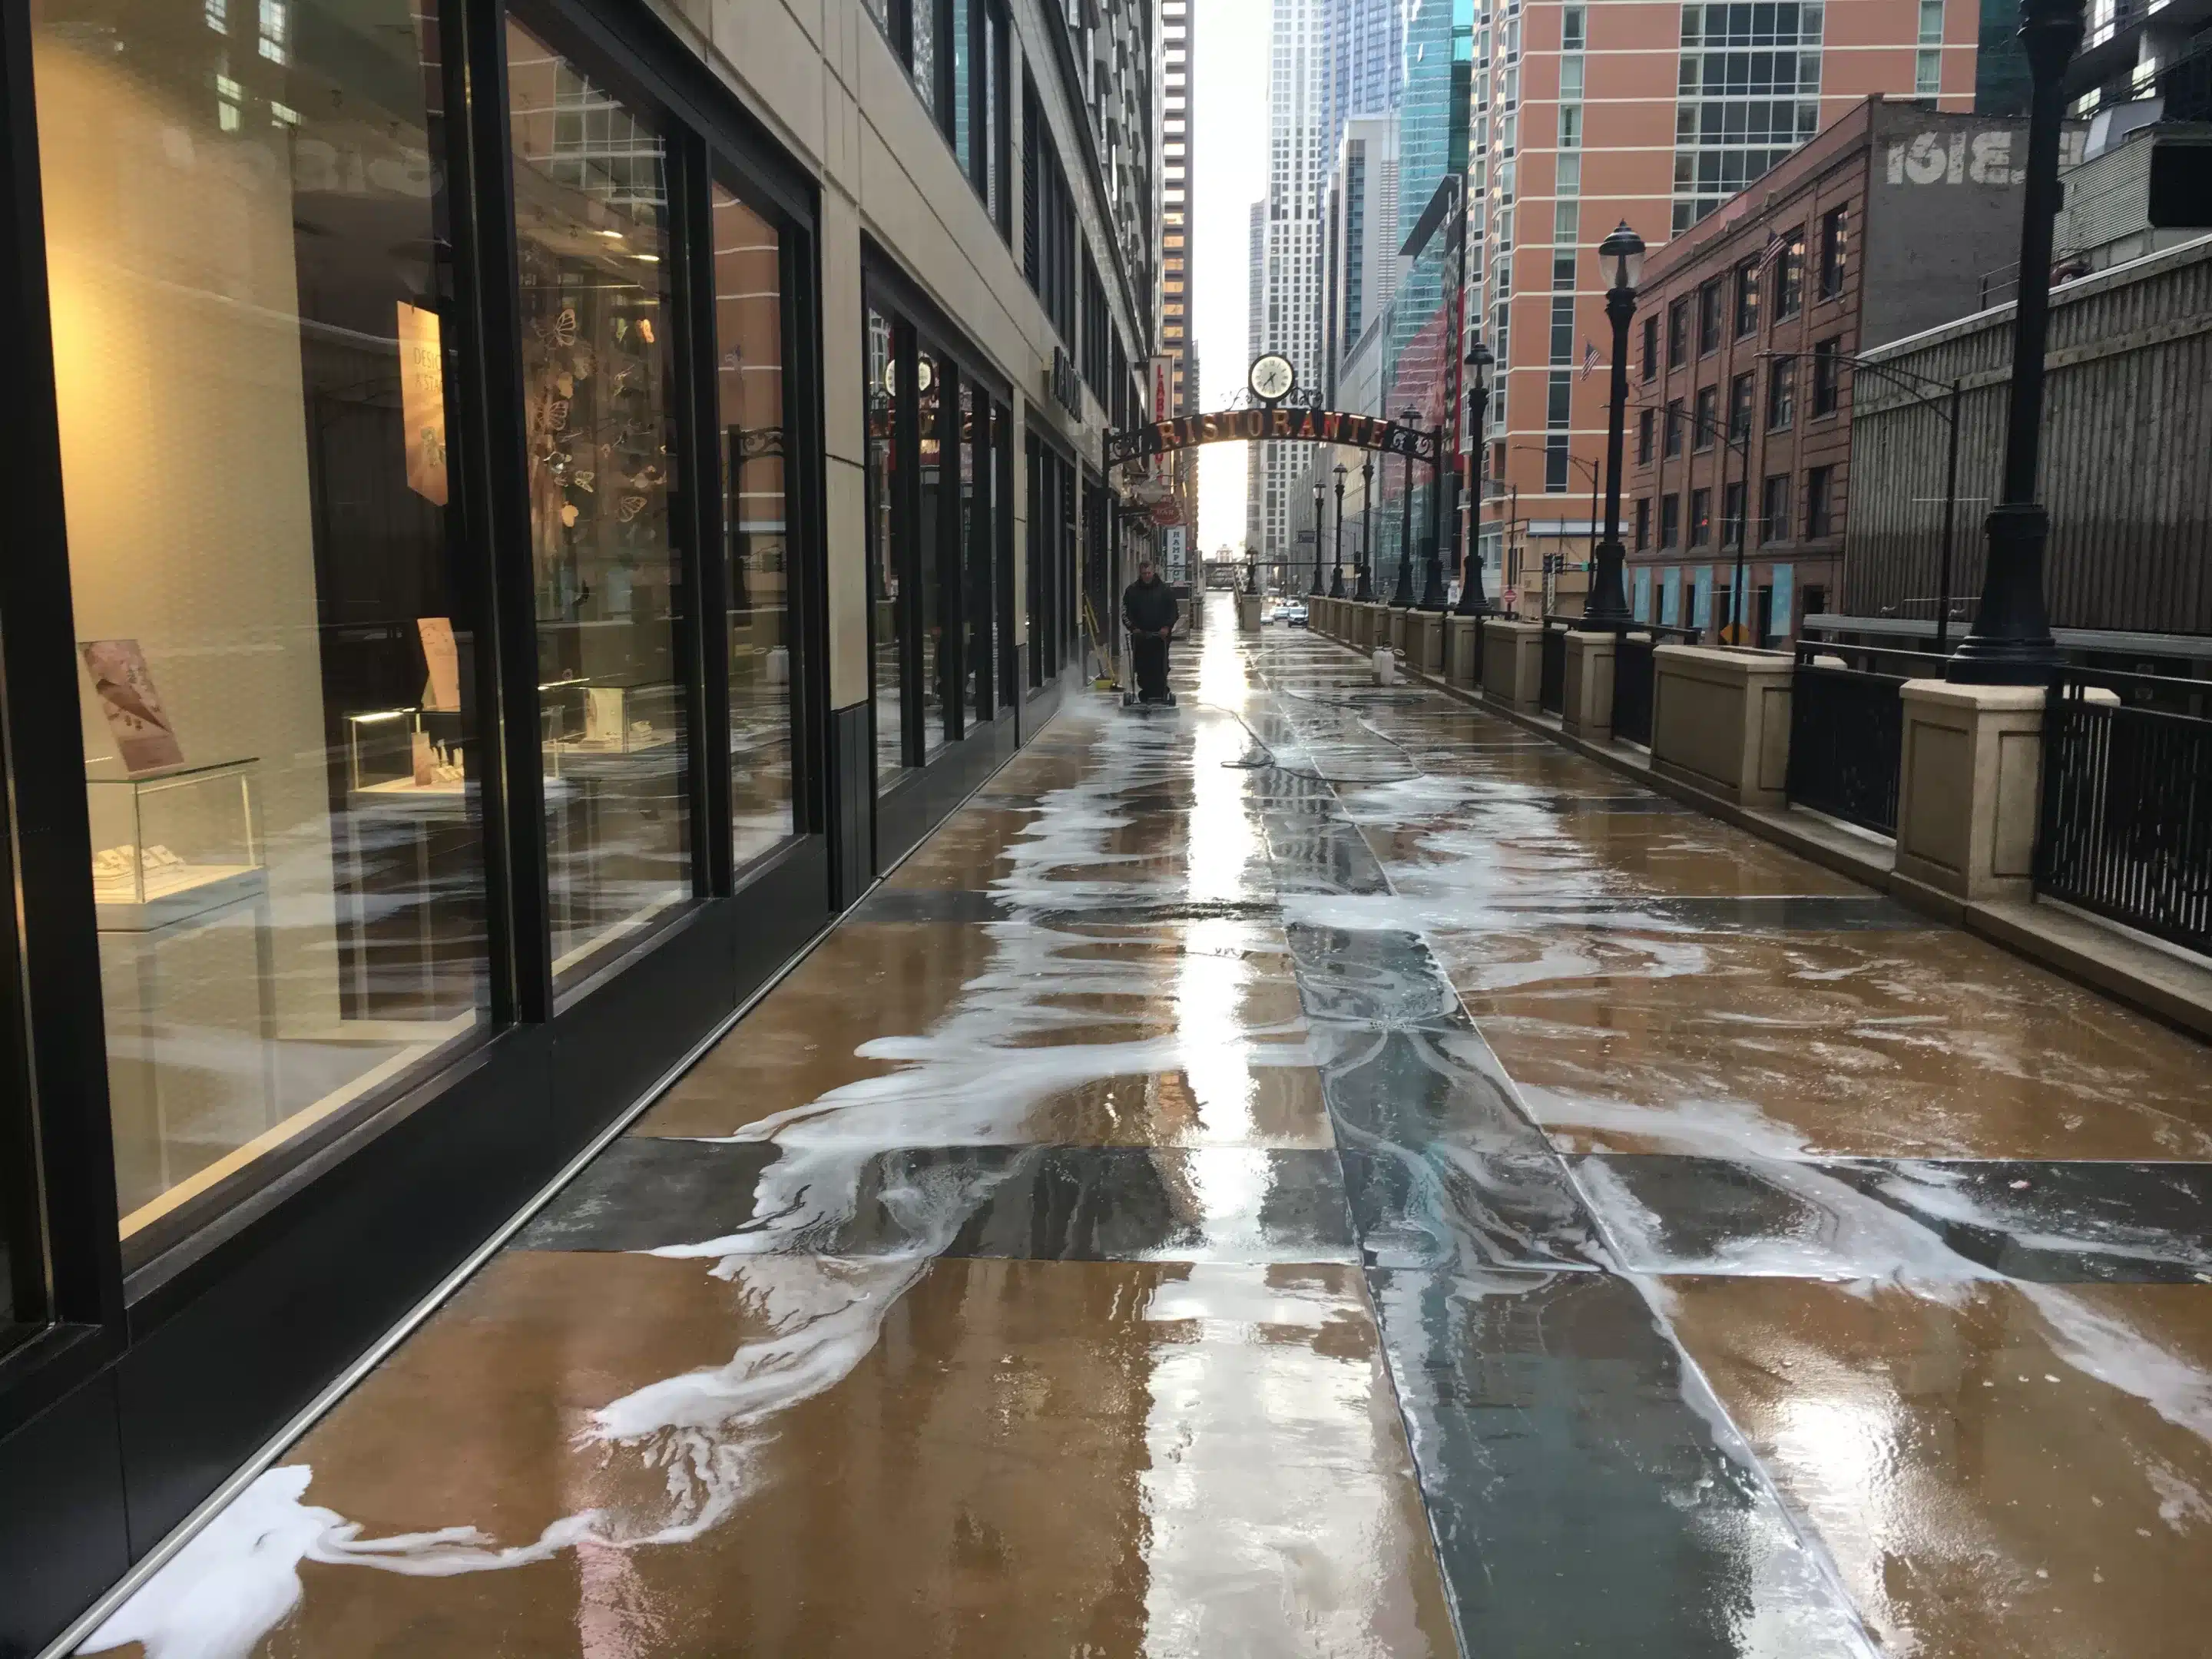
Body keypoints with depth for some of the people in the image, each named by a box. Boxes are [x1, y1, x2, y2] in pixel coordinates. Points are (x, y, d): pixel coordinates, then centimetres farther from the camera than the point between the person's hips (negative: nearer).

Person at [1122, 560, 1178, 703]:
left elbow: (1173, 612, 6)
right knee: (1141, 667, 0)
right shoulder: (1132, 591, 7)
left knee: (1161, 667, -7)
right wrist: (1133, 627, -8)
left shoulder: (1166, 590, 5)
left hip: (1160, 636, -1)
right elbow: (1126, 613, 6)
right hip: (1139, 636, 1)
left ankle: (1159, 695, -5)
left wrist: (1167, 627, -9)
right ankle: (1145, 694, 9)